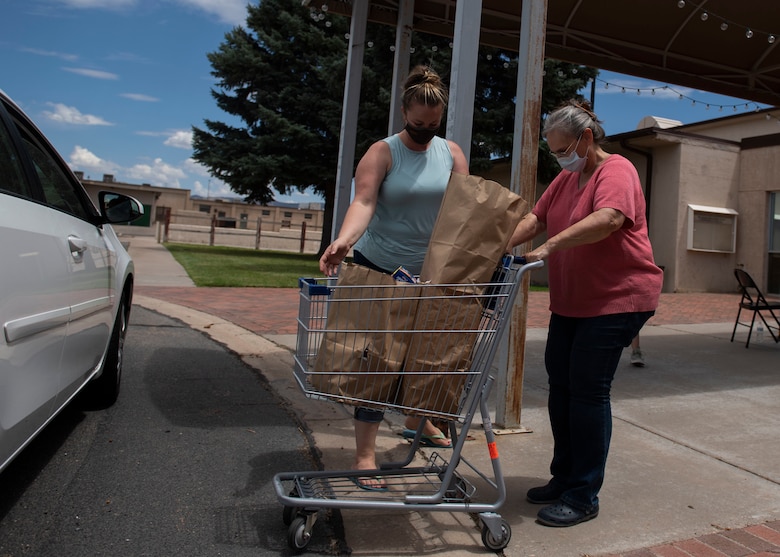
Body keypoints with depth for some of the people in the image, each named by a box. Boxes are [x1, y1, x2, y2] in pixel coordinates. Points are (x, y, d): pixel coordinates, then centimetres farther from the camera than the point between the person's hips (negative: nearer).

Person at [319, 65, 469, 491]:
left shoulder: (451, 153, 6)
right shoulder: (382, 153, -8)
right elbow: (363, 202, -22)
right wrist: (343, 240, -41)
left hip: (430, 273, 5)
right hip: (378, 269, -4)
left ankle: (417, 419, 42)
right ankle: (364, 454, 3)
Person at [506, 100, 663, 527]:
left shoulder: (616, 171, -11)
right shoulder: (565, 179, 15)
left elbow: (608, 219, -31)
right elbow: (535, 218, 7)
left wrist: (550, 246, -37)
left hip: (617, 299, -9)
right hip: (570, 301, 9)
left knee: (588, 390, -7)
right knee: (560, 385, 11)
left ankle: (584, 497, 6)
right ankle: (563, 479, 26)